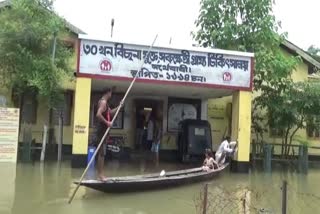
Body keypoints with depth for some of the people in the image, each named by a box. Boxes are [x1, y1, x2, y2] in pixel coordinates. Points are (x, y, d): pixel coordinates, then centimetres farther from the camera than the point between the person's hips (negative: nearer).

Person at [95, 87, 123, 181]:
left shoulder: (104, 102, 18)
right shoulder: (103, 102, -14)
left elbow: (111, 112, 32)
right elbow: (98, 114, -30)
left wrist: (119, 106, 26)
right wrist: (107, 122, -27)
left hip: (104, 130, 10)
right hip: (102, 130, -10)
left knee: (102, 153, 12)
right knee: (102, 153, -8)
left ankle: (100, 174, 18)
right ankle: (100, 174, -5)